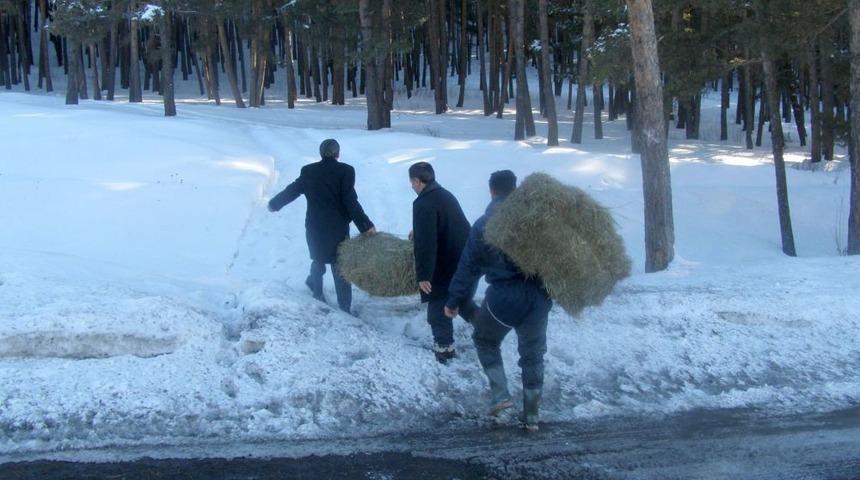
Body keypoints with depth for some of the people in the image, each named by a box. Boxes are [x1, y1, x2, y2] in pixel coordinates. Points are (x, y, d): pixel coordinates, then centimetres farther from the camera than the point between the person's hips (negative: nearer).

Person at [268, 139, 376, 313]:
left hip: (314, 227, 3)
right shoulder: (345, 171, -11)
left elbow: (292, 190, 11)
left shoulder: (308, 171, 0)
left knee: (318, 259, 27)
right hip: (338, 228, -3)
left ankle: (318, 295, 39)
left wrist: (274, 203, 28)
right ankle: (344, 310, 5)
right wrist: (365, 225, -14)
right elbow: (350, 201, -16)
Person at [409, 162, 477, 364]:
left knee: (438, 308, 8)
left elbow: (425, 243, -24)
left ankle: (444, 349, 15)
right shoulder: (445, 195, 12)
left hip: (447, 266, -8)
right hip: (468, 260, 8)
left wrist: (423, 274, -20)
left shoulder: (423, 203, -18)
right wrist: (417, 231, 47)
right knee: (463, 301, 25)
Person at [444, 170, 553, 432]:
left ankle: (500, 394, 8)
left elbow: (468, 267, 0)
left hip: (502, 297, -2)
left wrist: (453, 301, 6)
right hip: (539, 297, 2)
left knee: (485, 341, 22)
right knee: (533, 354, 14)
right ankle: (531, 415, 17)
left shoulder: (483, 225, -3)